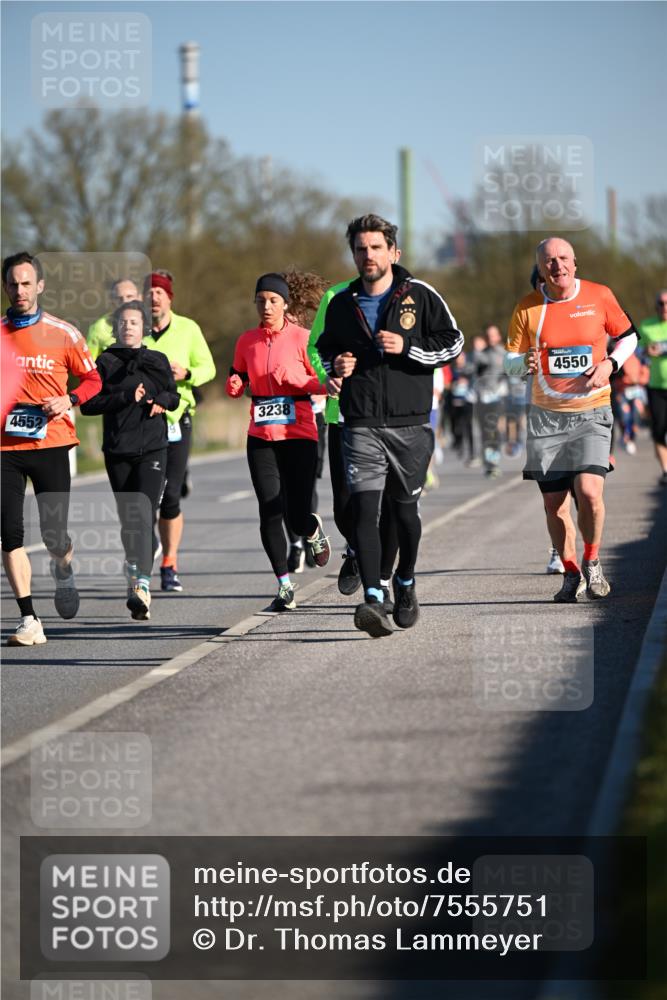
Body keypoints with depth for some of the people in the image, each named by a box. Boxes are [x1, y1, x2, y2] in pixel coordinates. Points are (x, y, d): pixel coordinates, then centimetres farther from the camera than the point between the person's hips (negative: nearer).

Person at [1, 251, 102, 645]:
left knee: (54, 534, -2)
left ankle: (64, 571, 35)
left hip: (51, 443, -1)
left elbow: (92, 379, 10)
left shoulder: (63, 333, 2)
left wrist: (69, 400, -8)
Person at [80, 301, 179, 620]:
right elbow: (89, 404, -3)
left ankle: (141, 585, -25)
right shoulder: (106, 362, 5)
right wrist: (126, 397, -14)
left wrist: (161, 401, -5)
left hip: (152, 449, -1)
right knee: (128, 519, 7)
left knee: (144, 516, -15)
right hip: (117, 451, 1)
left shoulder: (158, 360, 9)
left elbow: (174, 398, 17)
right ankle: (134, 571, 27)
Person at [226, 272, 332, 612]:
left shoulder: (301, 338, -3)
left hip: (299, 434, -3)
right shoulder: (247, 341, 8)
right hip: (261, 436, 3)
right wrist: (234, 386, -5)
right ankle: (284, 585, 6)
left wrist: (292, 377, -18)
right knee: (270, 513, -5)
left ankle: (315, 531, 33)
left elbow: (323, 383, -2)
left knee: (297, 518, -5)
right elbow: (238, 382, 17)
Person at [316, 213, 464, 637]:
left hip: (410, 423, -1)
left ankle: (405, 582, 37)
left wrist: (406, 346, -14)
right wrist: (336, 364, 2)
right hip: (361, 425, 1)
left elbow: (452, 343, -1)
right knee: (365, 508, -15)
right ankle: (373, 598, -23)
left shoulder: (420, 296, 1)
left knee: (405, 508, 12)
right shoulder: (341, 304, 9)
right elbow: (325, 348, 24)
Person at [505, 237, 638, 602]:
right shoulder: (528, 308, -1)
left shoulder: (599, 296, -2)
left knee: (588, 491, -18)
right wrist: (526, 363, -18)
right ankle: (571, 572, 23)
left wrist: (610, 363, -6)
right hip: (546, 417, 2)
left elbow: (627, 336, 13)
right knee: (554, 501, 2)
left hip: (591, 412, -2)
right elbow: (510, 361, 5)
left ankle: (592, 562, 8)